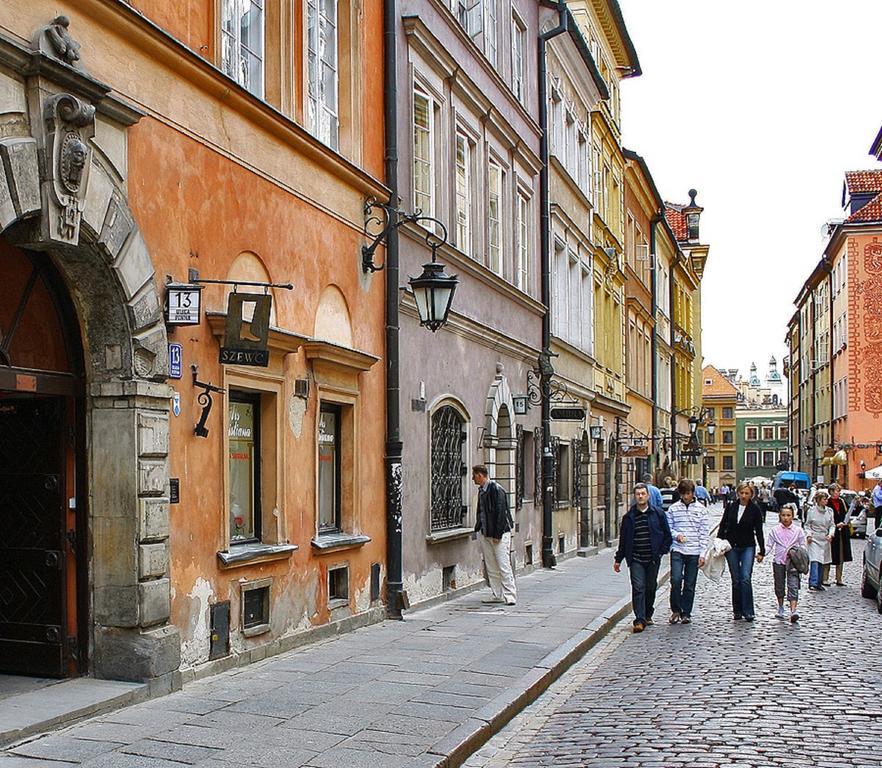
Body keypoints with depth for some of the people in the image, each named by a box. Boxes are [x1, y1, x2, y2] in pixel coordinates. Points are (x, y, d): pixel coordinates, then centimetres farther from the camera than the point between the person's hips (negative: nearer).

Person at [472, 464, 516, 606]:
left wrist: (497, 534, -19)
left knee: (503, 565, -9)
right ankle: (497, 595, 15)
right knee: (490, 566, 9)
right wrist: (478, 528, 11)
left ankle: (510, 594, -4)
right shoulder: (481, 490, 13)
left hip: (499, 534, -9)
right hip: (485, 533, 9)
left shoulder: (496, 490, -14)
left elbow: (500, 513, -18)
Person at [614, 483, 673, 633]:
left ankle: (648, 615, 31)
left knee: (651, 587, 12)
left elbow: (667, 535, 8)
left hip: (653, 559, 1)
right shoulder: (629, 517, 4)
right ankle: (639, 620, -11)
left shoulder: (658, 513, 1)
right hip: (636, 559, -1)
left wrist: (662, 551, -2)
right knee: (638, 588, -10)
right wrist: (618, 559, 10)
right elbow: (623, 539, 10)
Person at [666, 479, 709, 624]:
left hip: (694, 552, 1)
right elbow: (668, 528, 10)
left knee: (690, 585, 5)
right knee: (676, 579, -15)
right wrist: (676, 535, -12)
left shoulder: (701, 509, 4)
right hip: (677, 550, -1)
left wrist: (702, 554, -2)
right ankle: (676, 610, 3)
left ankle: (686, 613, 18)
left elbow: (704, 533, 3)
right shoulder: (673, 508, 4)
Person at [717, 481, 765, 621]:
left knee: (746, 579, -13)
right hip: (731, 547, 2)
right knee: (736, 580, 6)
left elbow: (759, 532, 1)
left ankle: (748, 612, -10)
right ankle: (737, 611, 14)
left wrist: (762, 551, -2)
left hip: (748, 547, -2)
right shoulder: (730, 507, 2)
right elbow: (723, 526, 10)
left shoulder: (755, 510, -2)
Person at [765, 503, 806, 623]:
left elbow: (803, 545, 9)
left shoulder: (798, 530, 3)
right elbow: (769, 545, 5)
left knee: (793, 586, -13)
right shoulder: (775, 530, 5)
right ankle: (781, 609, 30)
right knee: (779, 585, 12)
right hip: (778, 561, 2)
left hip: (793, 562, -2)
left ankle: (793, 611, -20)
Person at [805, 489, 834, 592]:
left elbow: (832, 525, 9)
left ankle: (819, 584, 18)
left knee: (821, 562, 8)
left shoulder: (829, 511, 5)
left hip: (825, 540, 4)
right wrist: (808, 535, -11)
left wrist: (830, 534, -8)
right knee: (814, 561, -16)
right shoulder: (811, 511, -3)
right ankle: (812, 584, -20)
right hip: (814, 539, -4)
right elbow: (807, 525, 3)